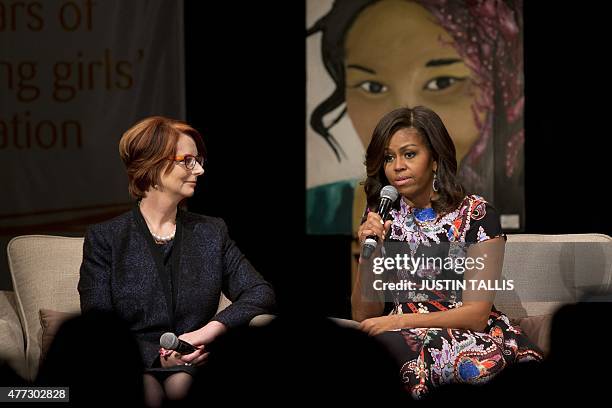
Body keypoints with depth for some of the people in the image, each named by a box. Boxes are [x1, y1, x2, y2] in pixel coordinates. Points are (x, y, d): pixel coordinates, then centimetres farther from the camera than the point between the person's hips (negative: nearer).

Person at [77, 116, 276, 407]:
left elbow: (261, 293, 8)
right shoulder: (104, 238, 8)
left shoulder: (212, 233, 17)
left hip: (195, 369, 2)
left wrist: (211, 330, -12)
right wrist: (157, 356, -16)